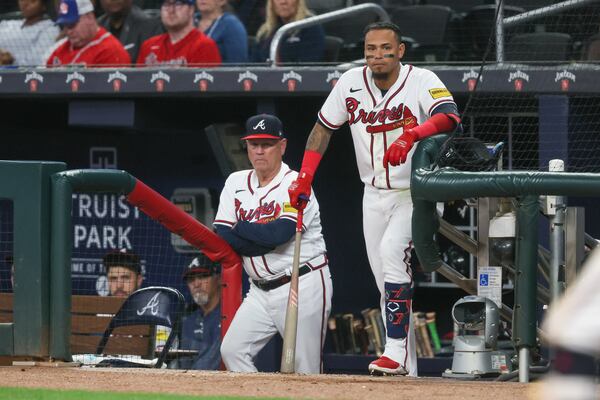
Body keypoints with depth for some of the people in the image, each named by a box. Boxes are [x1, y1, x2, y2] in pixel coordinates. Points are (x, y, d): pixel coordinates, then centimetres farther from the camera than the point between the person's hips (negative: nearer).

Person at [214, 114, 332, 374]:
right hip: (261, 291, 6)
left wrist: (241, 228, -8)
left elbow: (280, 233, -24)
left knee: (305, 371, -6)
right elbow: (221, 236, -1)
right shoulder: (236, 183, 9)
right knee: (232, 350, -10)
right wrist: (264, 239, -15)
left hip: (303, 286, -6)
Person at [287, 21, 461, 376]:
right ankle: (407, 370, 10)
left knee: (392, 254, -27)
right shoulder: (351, 83, -2)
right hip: (374, 196, 5)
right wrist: (305, 178, 1)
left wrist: (412, 134, -51)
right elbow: (324, 127, 10)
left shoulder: (422, 81, -16)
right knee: (386, 280, 4)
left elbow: (450, 117, -34)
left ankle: (397, 352, -27)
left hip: (414, 193, -5)